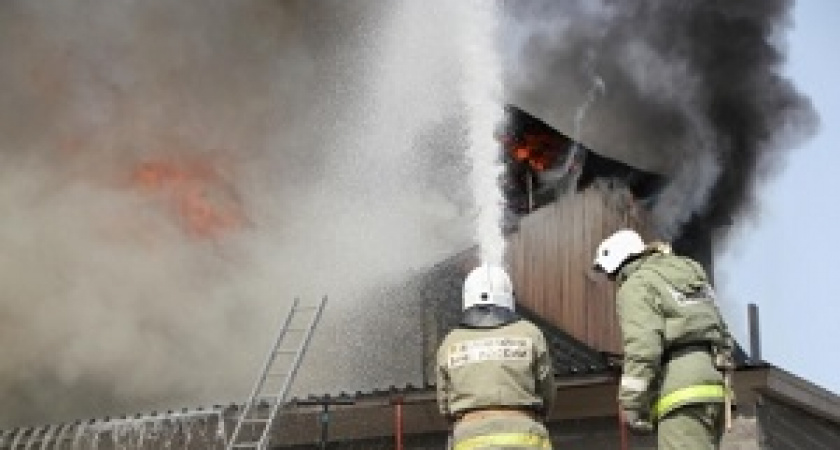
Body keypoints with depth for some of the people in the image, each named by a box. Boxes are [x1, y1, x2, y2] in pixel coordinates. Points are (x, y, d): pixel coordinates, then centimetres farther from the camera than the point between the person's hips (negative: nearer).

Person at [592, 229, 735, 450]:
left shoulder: (636, 285, 0)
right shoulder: (685, 271, 26)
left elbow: (642, 345, -14)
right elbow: (722, 334, 24)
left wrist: (632, 404, -14)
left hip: (683, 390, -9)